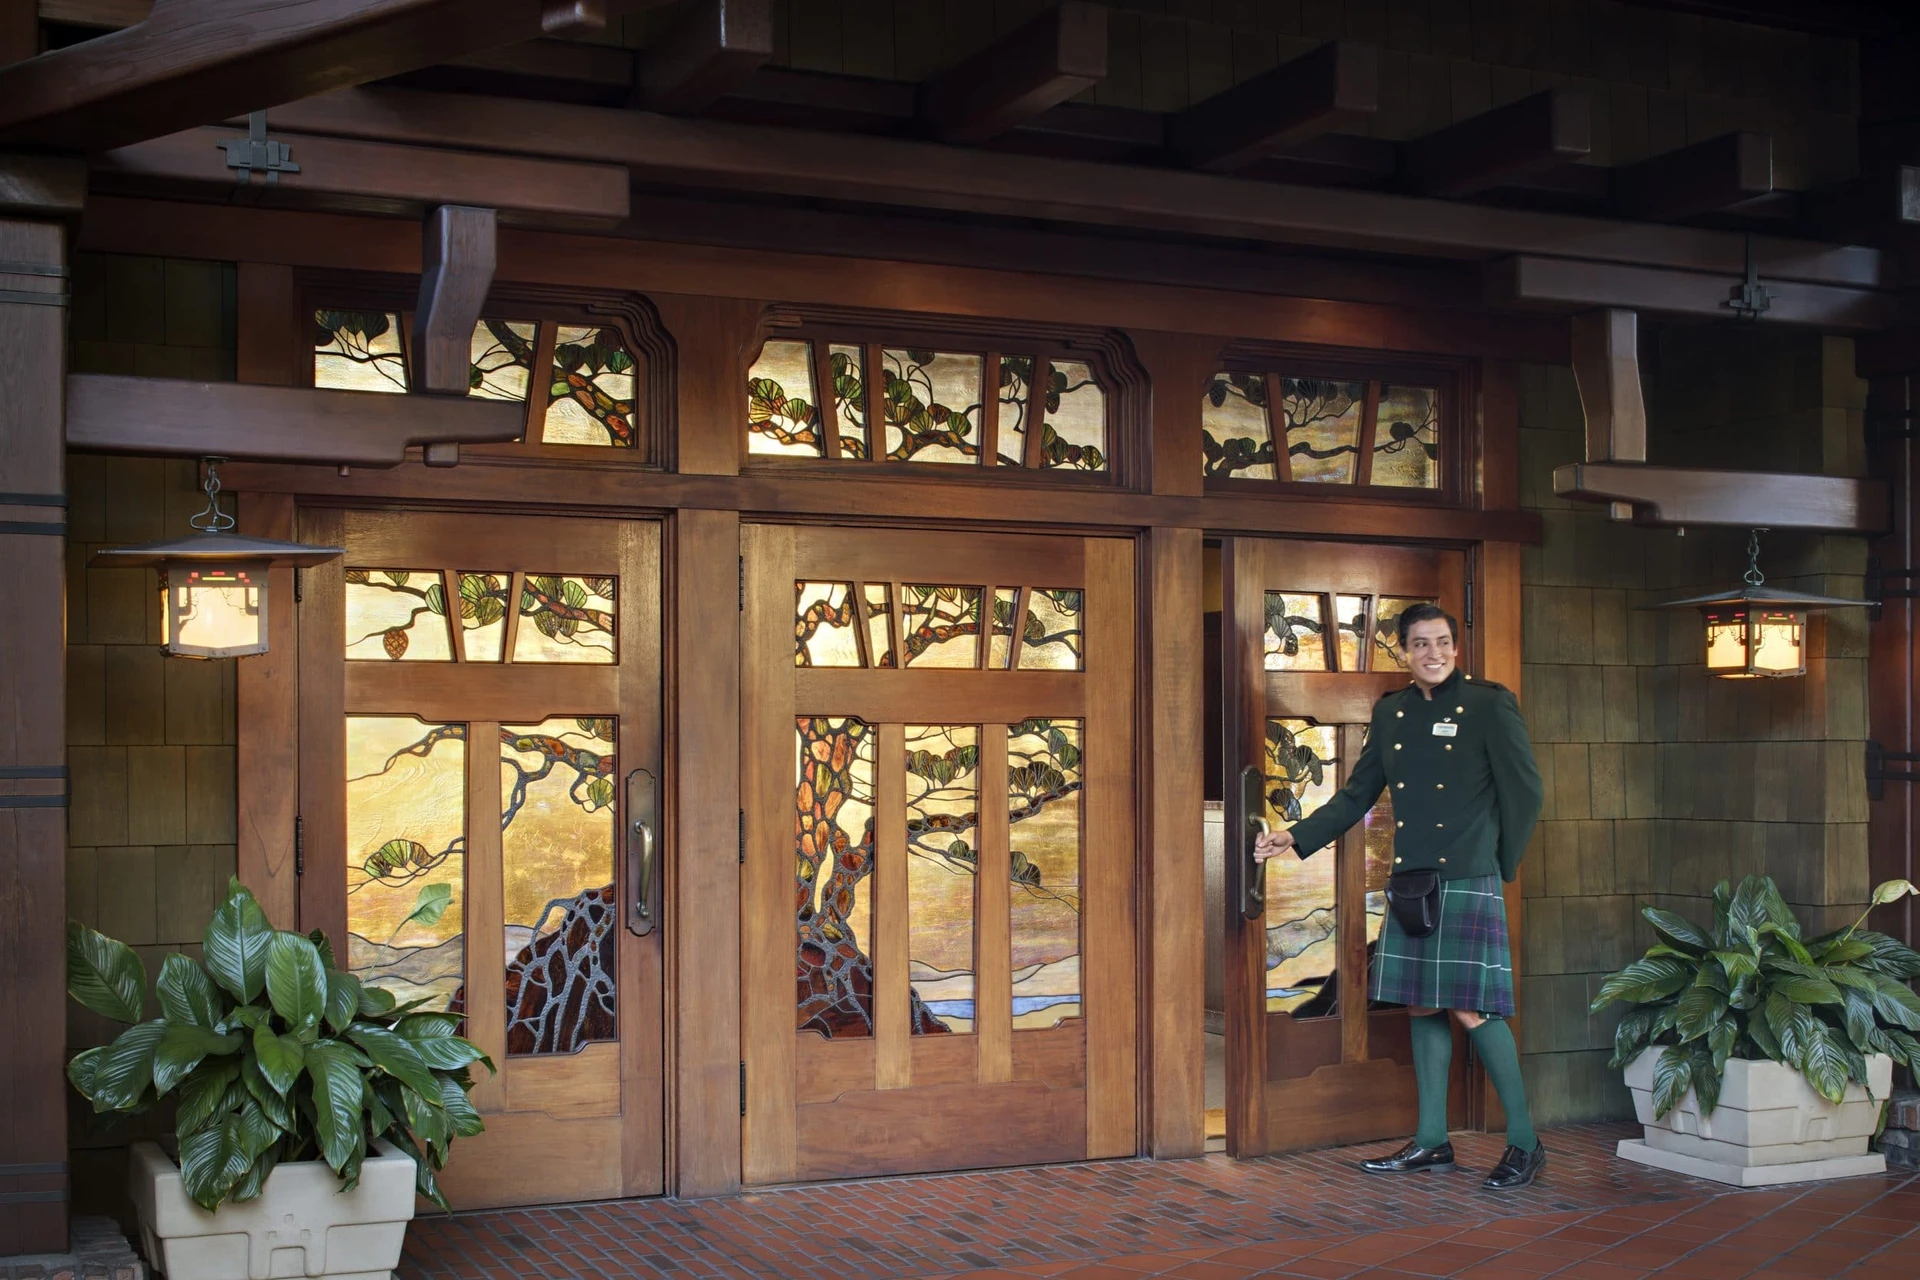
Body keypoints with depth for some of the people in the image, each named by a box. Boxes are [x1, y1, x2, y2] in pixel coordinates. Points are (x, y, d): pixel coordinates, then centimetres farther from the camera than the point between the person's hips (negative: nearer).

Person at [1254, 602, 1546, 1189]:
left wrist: (1501, 867, -1)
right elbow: (1357, 795, 17)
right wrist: (1296, 838, 10)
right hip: (1410, 881, 6)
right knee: (1422, 1007, 9)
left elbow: (1525, 791, -2)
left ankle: (1524, 1144, 3)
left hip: (1468, 883, -6)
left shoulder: (1490, 704, -4)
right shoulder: (1391, 712, 11)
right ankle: (1431, 1141, 18)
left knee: (1471, 1009, -8)